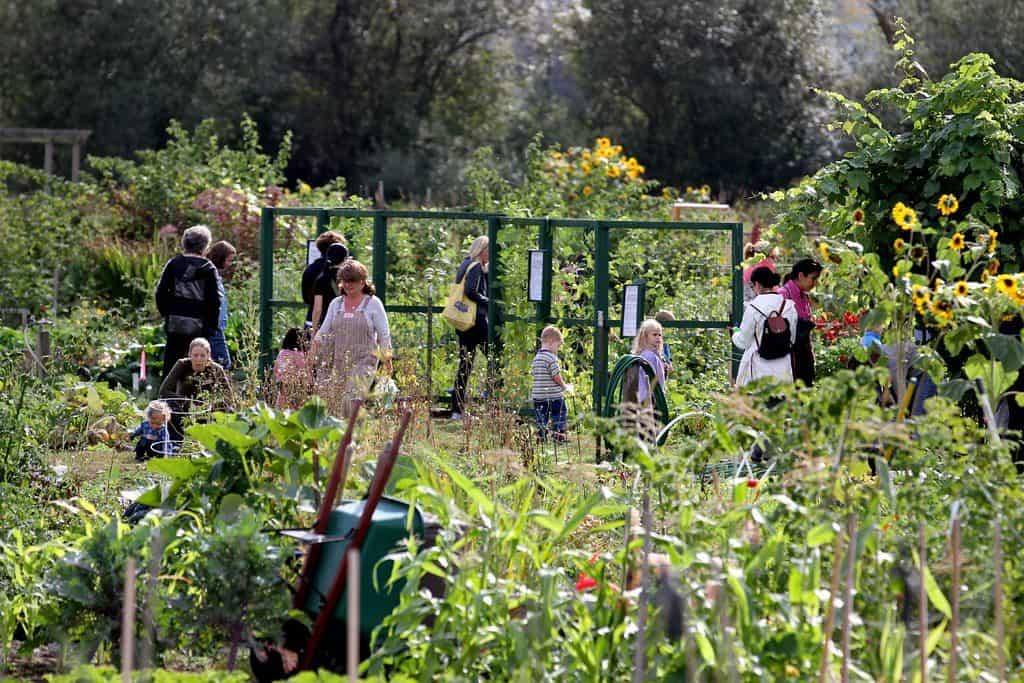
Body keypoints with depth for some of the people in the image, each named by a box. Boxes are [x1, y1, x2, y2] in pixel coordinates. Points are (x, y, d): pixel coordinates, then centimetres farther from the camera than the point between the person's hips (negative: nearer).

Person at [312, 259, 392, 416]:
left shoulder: (373, 303, 2)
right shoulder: (336, 304, 14)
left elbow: (384, 334, 2)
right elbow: (324, 332, 14)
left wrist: (387, 361, -4)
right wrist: (313, 353, -1)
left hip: (363, 361, -4)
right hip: (339, 361, 4)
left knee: (352, 401, -20)